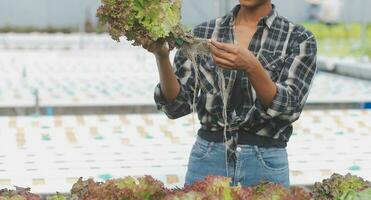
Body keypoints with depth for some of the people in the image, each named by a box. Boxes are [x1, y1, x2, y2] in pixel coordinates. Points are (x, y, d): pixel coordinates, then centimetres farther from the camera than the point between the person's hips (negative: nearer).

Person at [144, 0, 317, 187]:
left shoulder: (299, 39, -3)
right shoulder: (203, 33, 2)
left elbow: (290, 108, -15)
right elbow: (177, 105, -3)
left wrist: (251, 67, -29)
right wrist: (162, 57, -19)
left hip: (265, 164, -1)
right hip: (207, 159, 2)